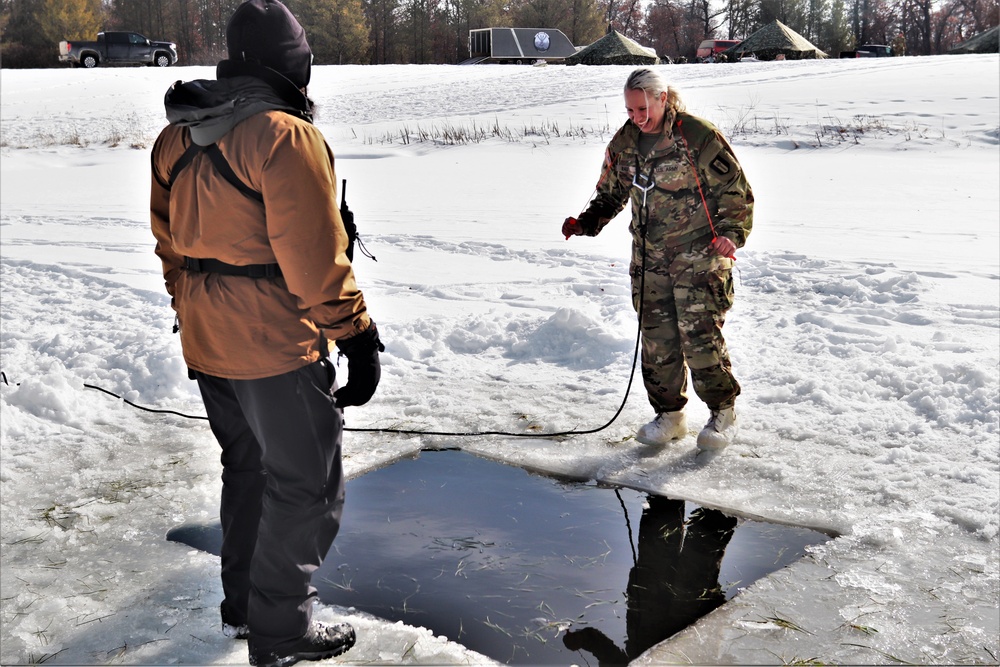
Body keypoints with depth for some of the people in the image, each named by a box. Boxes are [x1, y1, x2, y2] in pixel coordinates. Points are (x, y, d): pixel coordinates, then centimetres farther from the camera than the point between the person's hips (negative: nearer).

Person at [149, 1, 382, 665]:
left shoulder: (177, 138, 8)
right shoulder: (286, 135, -18)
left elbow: (170, 243, 14)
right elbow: (316, 257, -21)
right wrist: (357, 336, -14)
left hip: (206, 346, 9)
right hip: (279, 345, -8)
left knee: (248, 468, 23)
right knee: (306, 486, 6)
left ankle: (242, 604, 36)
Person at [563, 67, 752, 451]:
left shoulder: (698, 137, -12)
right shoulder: (624, 143, 6)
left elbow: (737, 190, -6)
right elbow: (611, 194, 19)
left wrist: (730, 233, -20)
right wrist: (586, 223, 2)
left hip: (699, 257, -5)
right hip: (649, 260, 6)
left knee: (700, 335, -7)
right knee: (657, 337, 6)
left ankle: (723, 412, 13)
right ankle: (669, 415, 21)